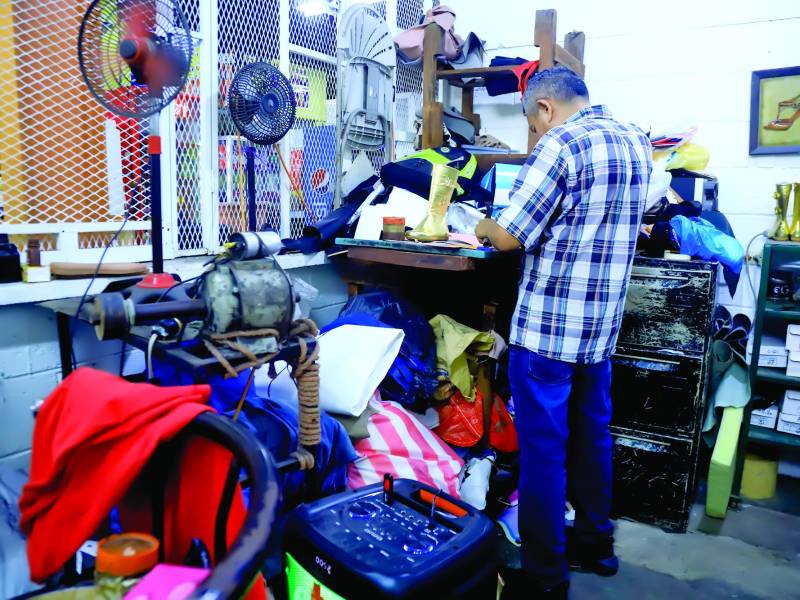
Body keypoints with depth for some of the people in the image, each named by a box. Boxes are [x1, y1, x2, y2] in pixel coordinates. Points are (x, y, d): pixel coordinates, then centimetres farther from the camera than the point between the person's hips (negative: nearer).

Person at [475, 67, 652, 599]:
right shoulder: (636, 141, 11)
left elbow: (508, 238, -17)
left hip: (548, 326, -8)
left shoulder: (561, 143, -14)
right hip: (602, 323, 8)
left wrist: (483, 228, 4)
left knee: (543, 447, 3)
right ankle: (595, 543, 35)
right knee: (591, 436, 19)